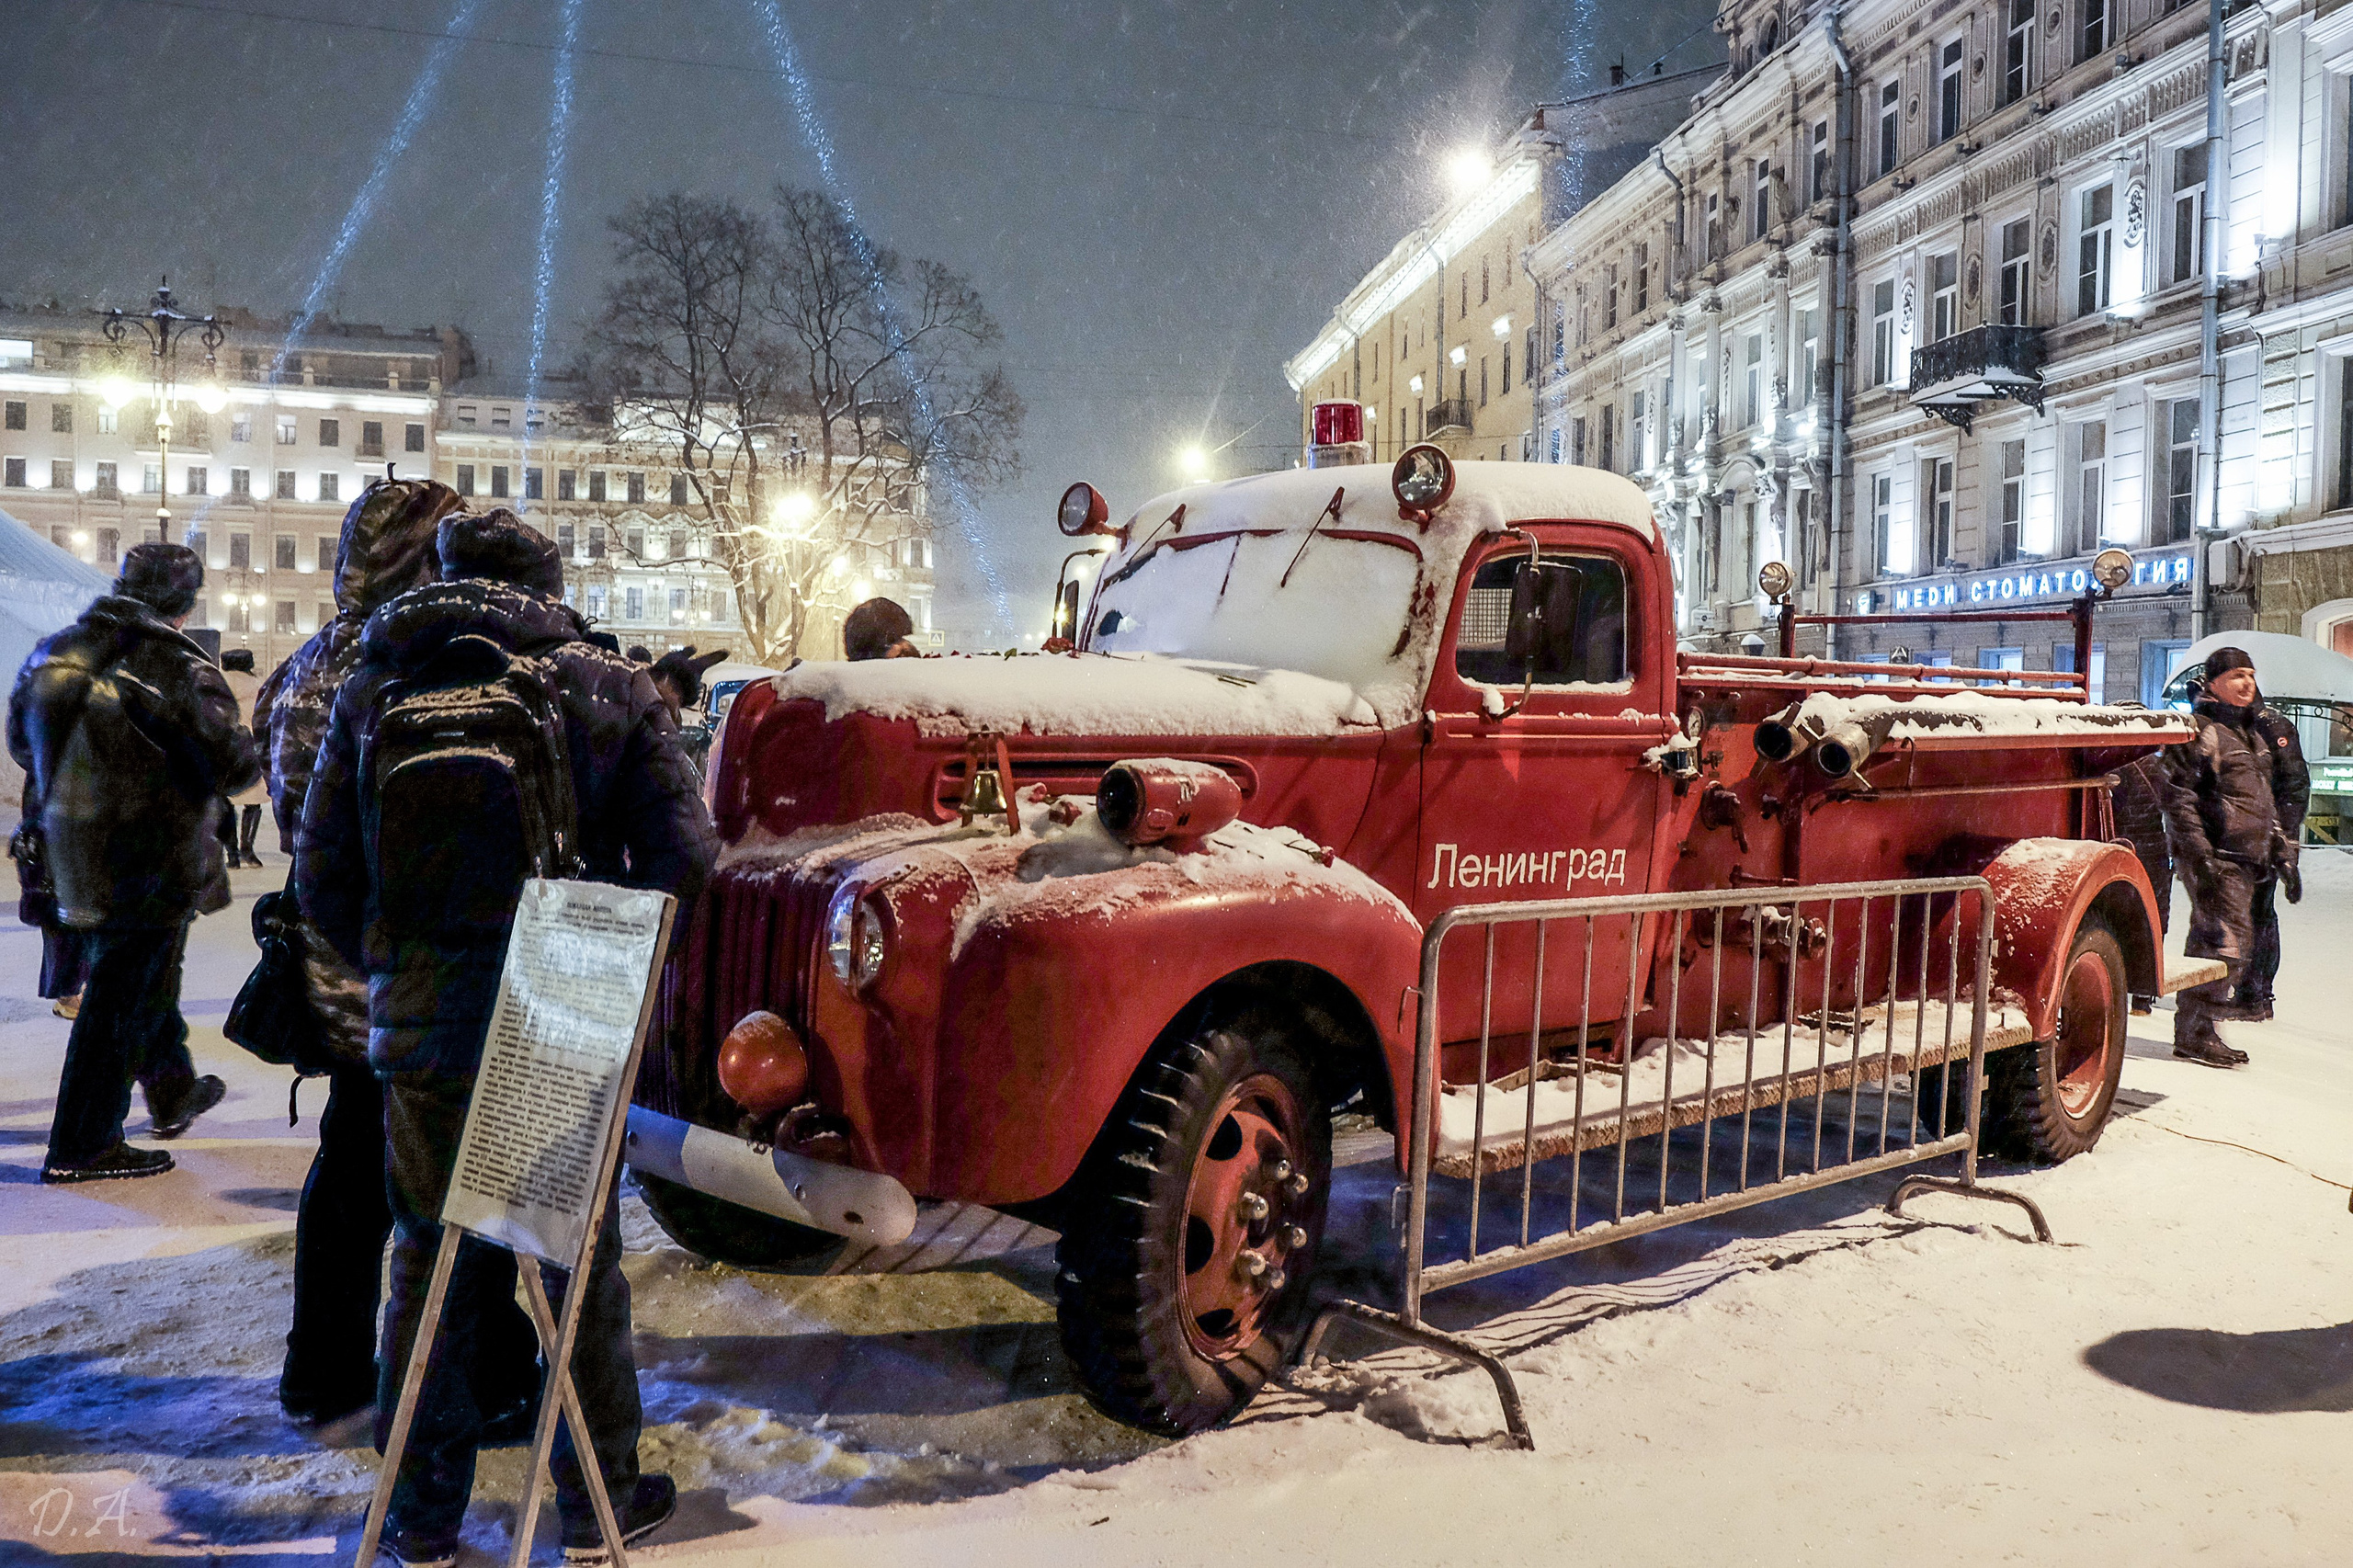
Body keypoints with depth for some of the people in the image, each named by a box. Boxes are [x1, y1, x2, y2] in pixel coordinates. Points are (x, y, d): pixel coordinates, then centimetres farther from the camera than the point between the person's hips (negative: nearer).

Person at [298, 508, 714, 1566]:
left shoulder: (372, 692, 3)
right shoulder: (607, 687, -2)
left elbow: (320, 873, 3)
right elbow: (680, 853, -6)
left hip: (420, 1028, 2)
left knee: (430, 1261, 14)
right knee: (581, 1256, 12)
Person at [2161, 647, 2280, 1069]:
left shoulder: (2250, 734, 20)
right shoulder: (2198, 731, -8)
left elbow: (2265, 801, 28)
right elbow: (2179, 798, -15)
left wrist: (2279, 851, 22)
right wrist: (2202, 856, -20)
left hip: (2244, 860, 9)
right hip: (2216, 857, -9)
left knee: (2207, 944, 11)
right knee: (2229, 943, -14)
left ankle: (2192, 1033, 16)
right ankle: (2194, 1034, -7)